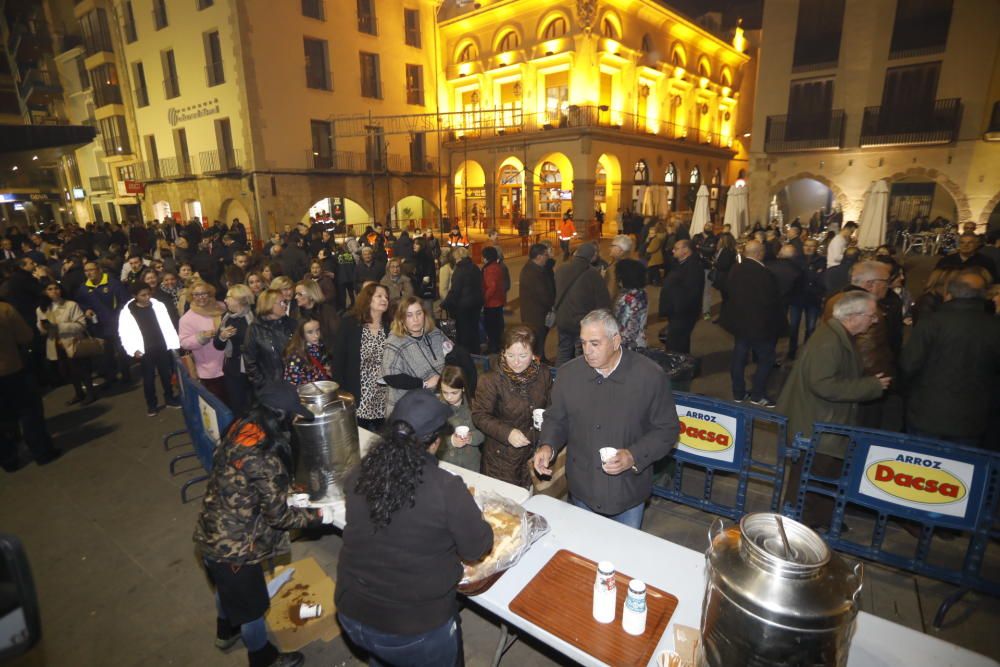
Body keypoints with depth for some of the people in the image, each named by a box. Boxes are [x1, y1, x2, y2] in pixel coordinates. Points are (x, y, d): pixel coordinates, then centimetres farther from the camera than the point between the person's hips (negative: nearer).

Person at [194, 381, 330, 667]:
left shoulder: (239, 429, -9)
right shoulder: (267, 459, -33)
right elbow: (277, 516, -21)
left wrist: (284, 492, 11)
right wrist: (317, 517, -9)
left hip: (211, 535, 8)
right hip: (235, 547, -8)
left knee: (227, 588, 35)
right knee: (251, 605, 19)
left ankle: (226, 632, 63)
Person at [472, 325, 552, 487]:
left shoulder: (543, 374, -4)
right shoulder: (491, 381, -17)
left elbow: (552, 405, 12)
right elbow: (479, 415, -13)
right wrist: (507, 432, -25)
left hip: (537, 453, 4)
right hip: (503, 455, -3)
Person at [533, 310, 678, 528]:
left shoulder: (651, 376, -16)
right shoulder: (569, 373, -9)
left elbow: (667, 429, -9)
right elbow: (555, 418, 3)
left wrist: (634, 457, -23)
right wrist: (547, 446, -16)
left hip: (628, 493, -2)